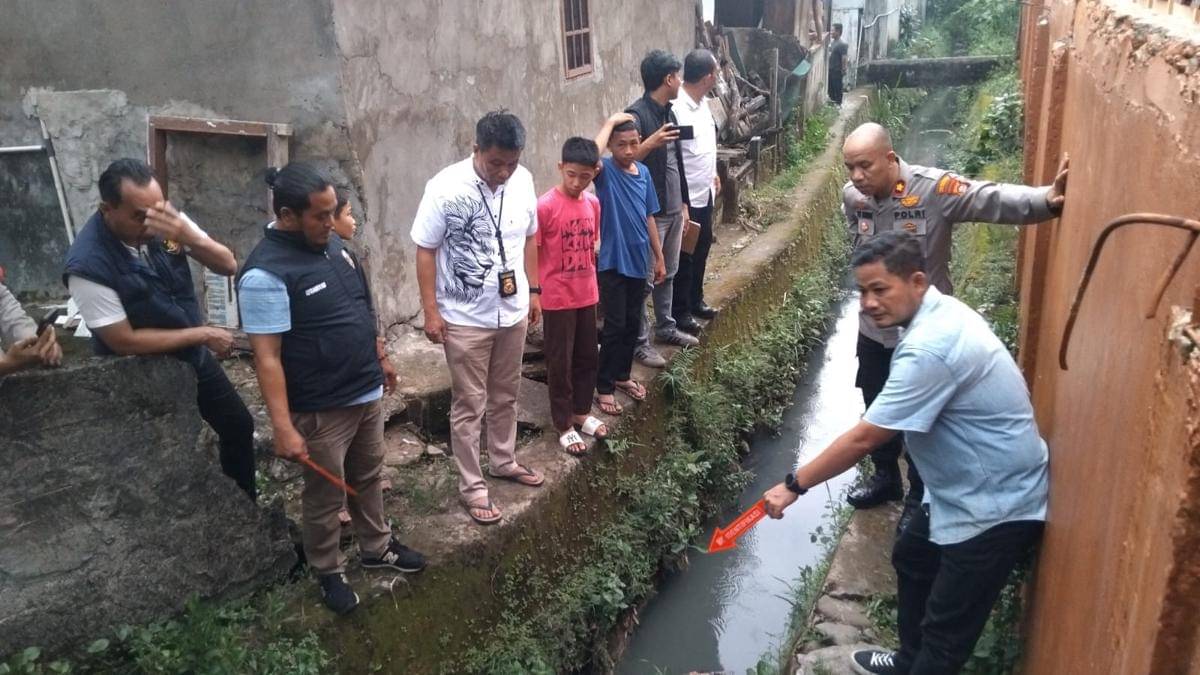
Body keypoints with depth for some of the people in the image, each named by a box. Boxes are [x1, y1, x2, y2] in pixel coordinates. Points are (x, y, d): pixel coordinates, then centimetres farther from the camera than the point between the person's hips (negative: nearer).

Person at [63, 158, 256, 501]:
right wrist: (203, 334, -21)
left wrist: (190, 238, -35)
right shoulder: (89, 264, -31)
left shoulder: (164, 220, -16)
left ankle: (246, 505, 43)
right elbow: (124, 341, -26)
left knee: (240, 426, 19)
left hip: (194, 356, 6)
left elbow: (228, 265, -14)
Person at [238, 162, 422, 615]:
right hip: (322, 409, -8)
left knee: (369, 479, 23)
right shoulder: (266, 273, -23)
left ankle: (377, 549, 43)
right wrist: (283, 428, -25)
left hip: (367, 393, 8)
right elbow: (267, 358, -24)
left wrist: (381, 359, 21)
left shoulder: (332, 245, 3)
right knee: (325, 497, 11)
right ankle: (329, 573, 32)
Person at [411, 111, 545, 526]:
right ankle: (472, 487, 19)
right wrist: (431, 310, -12)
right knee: (469, 405, 6)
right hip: (465, 318, -5)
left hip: (513, 311, 5)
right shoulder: (445, 188, -19)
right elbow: (425, 250, -12)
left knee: (505, 396, 20)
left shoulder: (523, 180, -4)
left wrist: (534, 290, 12)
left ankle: (503, 462, 40)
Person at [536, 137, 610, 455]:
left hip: (587, 296, 6)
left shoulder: (593, 203, 2)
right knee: (560, 363, 6)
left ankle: (582, 412, 35)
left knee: (587, 357, 17)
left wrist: (592, 283, 16)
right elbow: (531, 252, -12)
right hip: (557, 299, -6)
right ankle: (564, 426, 18)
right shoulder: (545, 205, -17)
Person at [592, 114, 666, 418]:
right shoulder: (605, 171, -12)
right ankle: (604, 386, 13)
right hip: (613, 262, -6)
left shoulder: (644, 172, 5)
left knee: (633, 323, 16)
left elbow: (649, 217, 12)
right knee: (615, 326, -1)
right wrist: (610, 122, -27)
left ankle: (622, 375, 33)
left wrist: (659, 257, 14)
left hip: (638, 261, 6)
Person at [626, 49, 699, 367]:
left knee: (668, 273, 19)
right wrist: (651, 143, -38)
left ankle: (666, 327, 34)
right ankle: (640, 342, 9)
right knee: (644, 278, 0)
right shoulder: (636, 114, -17)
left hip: (673, 209, 9)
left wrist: (683, 203, 18)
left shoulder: (668, 112, 10)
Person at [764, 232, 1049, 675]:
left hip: (995, 506, -11)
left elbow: (863, 439, -28)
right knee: (910, 559, 27)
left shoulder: (929, 347, -31)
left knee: (946, 633, -1)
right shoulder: (941, 313, 1)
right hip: (969, 491, 11)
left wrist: (793, 485, -19)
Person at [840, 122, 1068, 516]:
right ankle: (885, 478, 43)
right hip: (874, 329, 5)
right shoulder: (852, 196, -7)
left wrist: (1046, 200, -54)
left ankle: (919, 497, 31)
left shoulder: (932, 188, -24)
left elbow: (993, 199, -37)